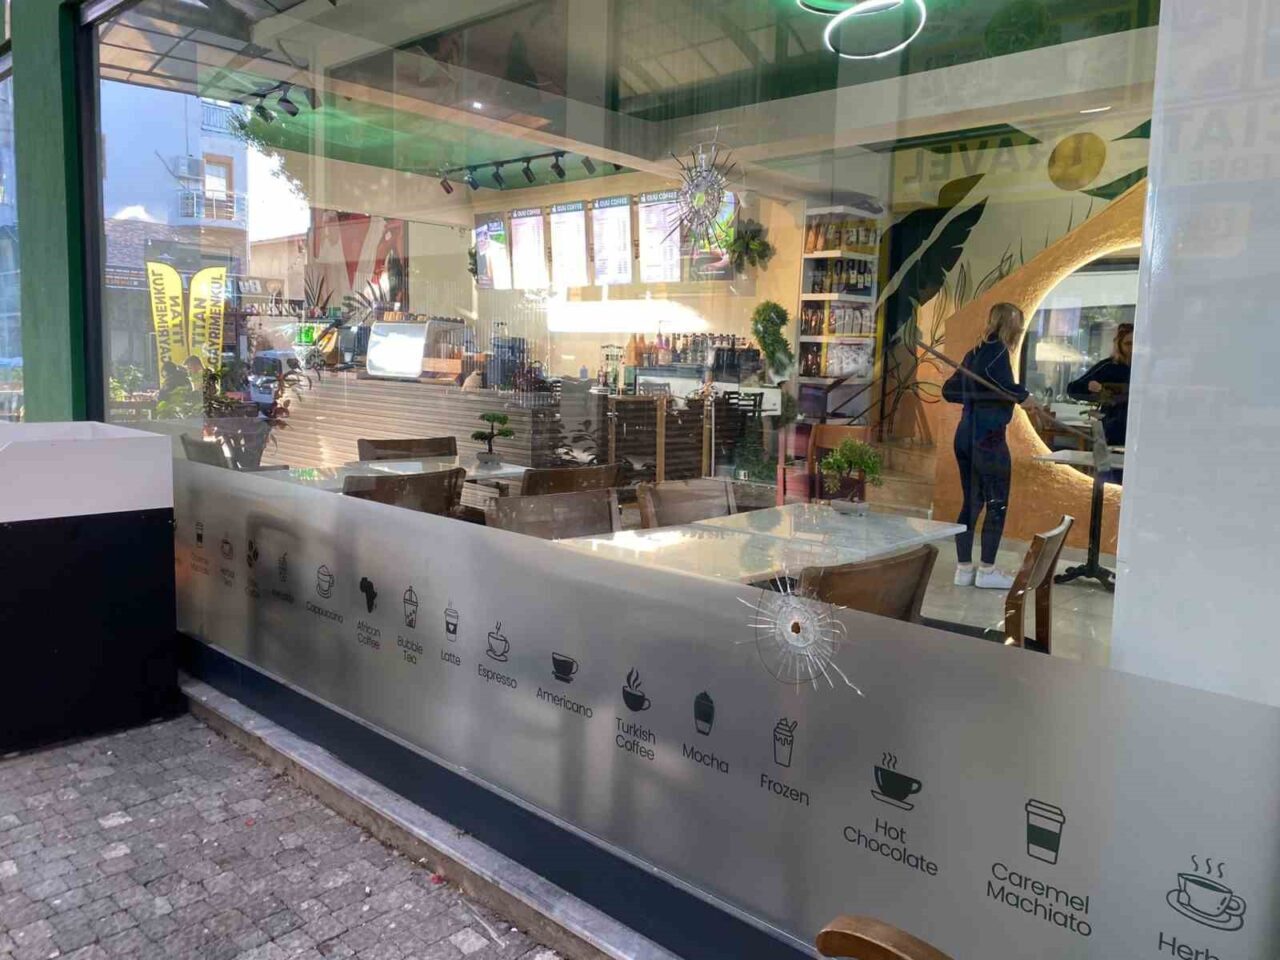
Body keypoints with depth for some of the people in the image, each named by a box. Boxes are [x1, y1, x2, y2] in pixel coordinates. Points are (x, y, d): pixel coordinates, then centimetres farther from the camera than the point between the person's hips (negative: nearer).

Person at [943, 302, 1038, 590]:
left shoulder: (974, 353, 15)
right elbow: (1000, 378, -32)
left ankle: (964, 568, 15)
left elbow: (949, 390, 21)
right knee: (997, 504, 2)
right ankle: (987, 571, 7)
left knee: (971, 503, 12)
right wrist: (1023, 396, -18)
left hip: (965, 436, 8)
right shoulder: (997, 350, -9)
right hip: (989, 438, -8)